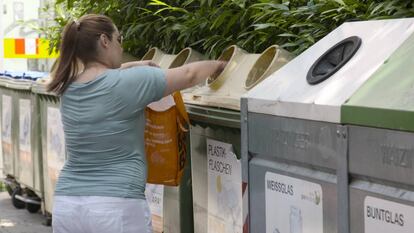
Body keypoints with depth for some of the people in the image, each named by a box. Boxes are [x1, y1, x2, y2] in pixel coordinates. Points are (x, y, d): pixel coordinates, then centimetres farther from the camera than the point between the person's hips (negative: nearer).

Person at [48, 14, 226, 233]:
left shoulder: (68, 89, 6)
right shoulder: (129, 82, -11)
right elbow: (189, 75, 1)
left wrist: (131, 67, 29)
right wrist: (217, 65, 19)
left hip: (66, 205, 6)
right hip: (116, 207, -6)